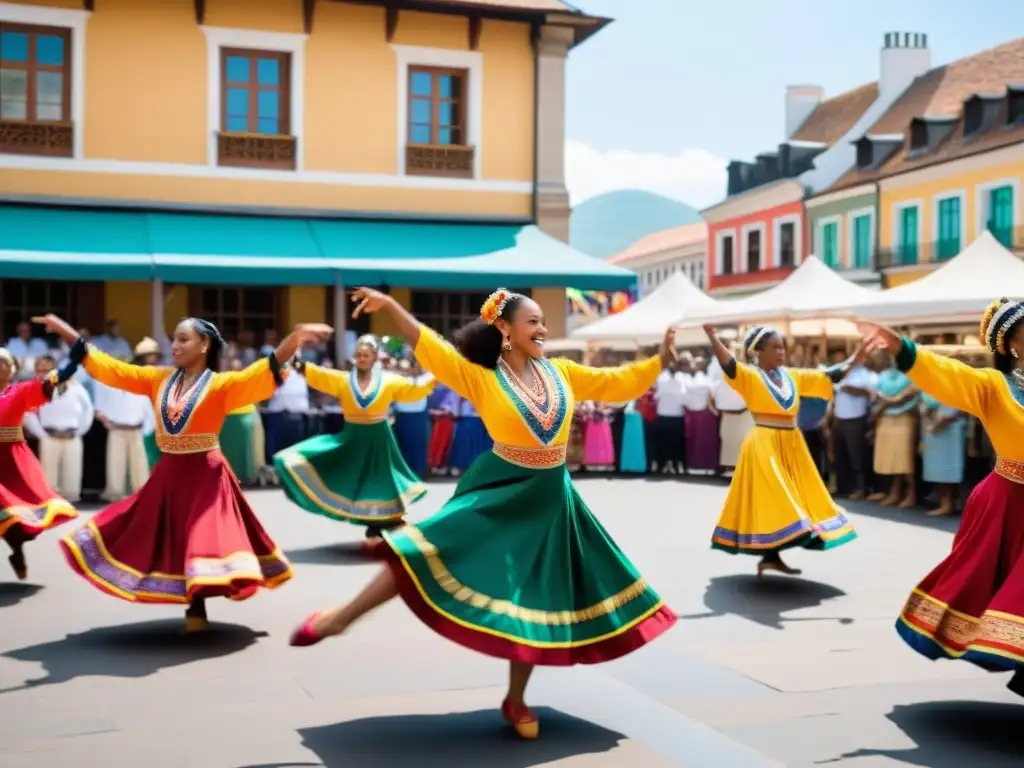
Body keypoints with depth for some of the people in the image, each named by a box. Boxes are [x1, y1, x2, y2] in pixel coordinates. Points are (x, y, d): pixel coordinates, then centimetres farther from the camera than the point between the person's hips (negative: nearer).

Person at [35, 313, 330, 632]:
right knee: (168, 543, 10)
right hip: (168, 475, 5)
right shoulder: (158, 379, 5)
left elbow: (262, 372, -22)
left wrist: (293, 340, -38)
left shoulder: (220, 384, -9)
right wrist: (66, 332, 6)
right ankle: (193, 606, 24)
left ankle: (196, 609, 17)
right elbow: (112, 369, 7)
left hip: (205, 476, -5)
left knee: (203, 541, -2)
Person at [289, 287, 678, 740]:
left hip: (550, 498, 4)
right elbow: (428, 346, -15)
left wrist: (660, 361, 3)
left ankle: (515, 701, 22)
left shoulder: (561, 373, 3)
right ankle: (342, 617, 1)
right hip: (499, 491, -4)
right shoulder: (480, 377, -8)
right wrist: (390, 305, -26)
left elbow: (616, 383, 10)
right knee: (429, 551, -15)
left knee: (536, 597, 7)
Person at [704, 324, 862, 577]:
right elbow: (728, 363, -26)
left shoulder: (792, 375, 11)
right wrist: (711, 336, -41)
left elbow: (827, 376, 17)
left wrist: (855, 359, 12)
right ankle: (768, 557, 0)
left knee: (784, 500, 10)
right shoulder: (749, 376, -8)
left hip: (791, 444, 7)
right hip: (764, 445, -7)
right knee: (768, 499, -7)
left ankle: (773, 556, 18)